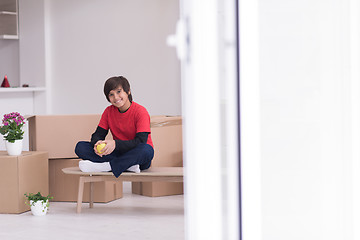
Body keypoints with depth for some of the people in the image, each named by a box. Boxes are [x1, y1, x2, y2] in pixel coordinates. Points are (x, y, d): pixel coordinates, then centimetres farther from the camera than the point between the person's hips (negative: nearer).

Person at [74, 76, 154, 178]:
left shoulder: (140, 111, -12)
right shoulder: (109, 111, 4)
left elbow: (141, 141, -22)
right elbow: (98, 135, 2)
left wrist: (115, 144, -35)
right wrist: (97, 143, -24)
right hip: (118, 154, 5)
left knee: (146, 150, -41)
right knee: (80, 147, -14)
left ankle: (105, 166, -36)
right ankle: (128, 165, -28)